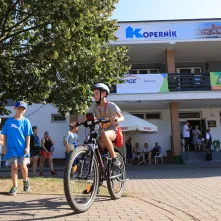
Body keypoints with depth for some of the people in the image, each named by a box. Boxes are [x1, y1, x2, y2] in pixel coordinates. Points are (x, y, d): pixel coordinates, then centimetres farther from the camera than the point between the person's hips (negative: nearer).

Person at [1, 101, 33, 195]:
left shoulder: (25, 121, 0)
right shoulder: (9, 121, 3)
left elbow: (28, 135, 0)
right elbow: (5, 135, 6)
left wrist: (27, 147, -6)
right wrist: (4, 146, 2)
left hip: (23, 147, -1)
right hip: (12, 147, 1)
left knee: (23, 166, -4)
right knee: (14, 166, 1)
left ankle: (25, 180, 24)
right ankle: (14, 186, 13)